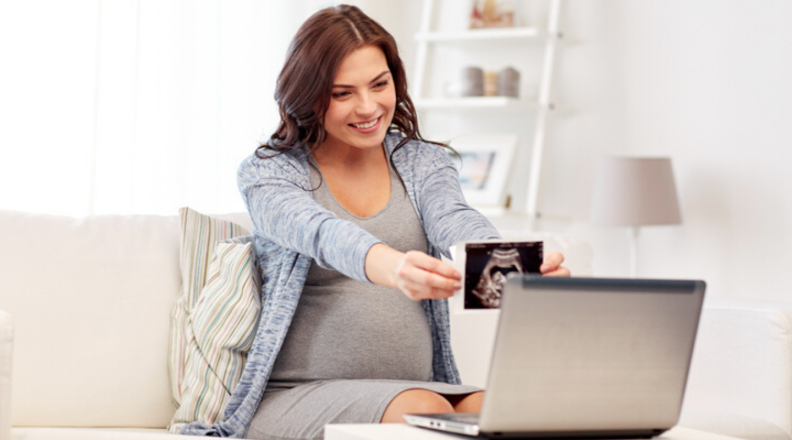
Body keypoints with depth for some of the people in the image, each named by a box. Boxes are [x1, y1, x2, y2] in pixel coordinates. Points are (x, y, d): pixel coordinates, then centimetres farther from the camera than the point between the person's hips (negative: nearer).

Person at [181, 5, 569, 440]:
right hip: (296, 396, -3)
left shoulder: (423, 162, 13)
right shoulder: (267, 172, 2)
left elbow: (457, 222, -9)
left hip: (416, 385, 4)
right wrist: (392, 268, -45)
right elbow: (320, 233, -21)